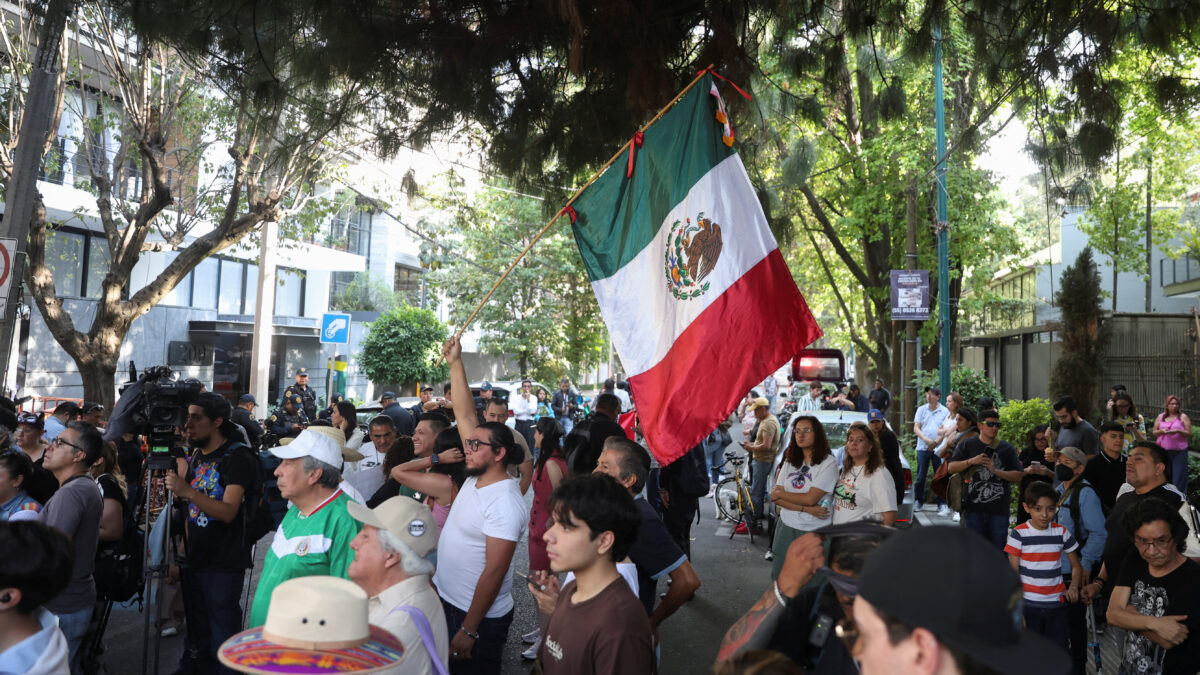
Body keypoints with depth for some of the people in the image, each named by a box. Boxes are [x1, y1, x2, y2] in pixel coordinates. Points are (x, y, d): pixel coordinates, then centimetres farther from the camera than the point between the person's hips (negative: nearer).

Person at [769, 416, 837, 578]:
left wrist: (780, 493, -3)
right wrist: (807, 509, -13)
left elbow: (810, 499, -16)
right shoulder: (790, 461, 8)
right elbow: (776, 498, 0)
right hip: (786, 527, 5)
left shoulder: (828, 462, -9)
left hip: (814, 532, -5)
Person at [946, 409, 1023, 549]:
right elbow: (951, 468, 2)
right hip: (974, 507, 0)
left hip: (999, 509, 0)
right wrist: (971, 461, -12)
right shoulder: (967, 445, 8)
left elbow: (1018, 476, 2)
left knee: (999, 547, 1)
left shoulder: (1006, 448, 8)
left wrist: (995, 471, -12)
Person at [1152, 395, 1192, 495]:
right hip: (1162, 450, 3)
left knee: (1178, 475, -4)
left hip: (1179, 450, -2)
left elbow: (1189, 434, 0)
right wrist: (1162, 431, -9)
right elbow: (1154, 433, 11)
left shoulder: (1183, 417, 4)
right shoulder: (1160, 417, 12)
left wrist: (1178, 431, -18)